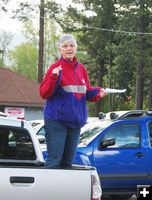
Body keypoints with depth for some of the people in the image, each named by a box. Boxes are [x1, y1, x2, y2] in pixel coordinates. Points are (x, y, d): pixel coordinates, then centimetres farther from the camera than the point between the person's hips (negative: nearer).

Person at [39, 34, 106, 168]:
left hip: (75, 121, 6)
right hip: (57, 121, -6)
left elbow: (87, 92, 19)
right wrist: (54, 78, -25)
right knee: (54, 160, -11)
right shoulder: (56, 68, -6)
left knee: (67, 161, 11)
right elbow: (44, 93, -10)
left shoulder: (81, 69, 12)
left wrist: (97, 93, -1)